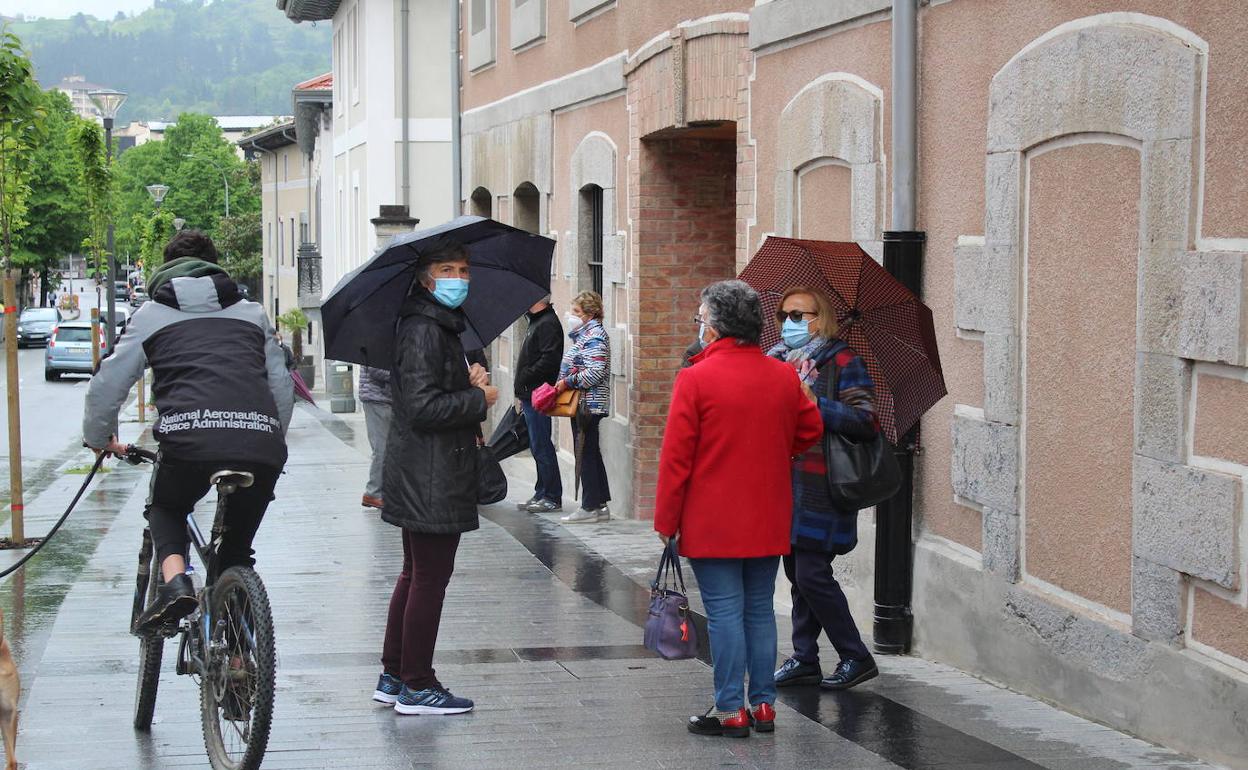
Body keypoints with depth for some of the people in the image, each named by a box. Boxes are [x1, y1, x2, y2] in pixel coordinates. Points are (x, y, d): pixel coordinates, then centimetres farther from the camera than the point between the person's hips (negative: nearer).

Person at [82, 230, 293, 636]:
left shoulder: (152, 314, 21)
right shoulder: (252, 313, 28)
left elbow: (108, 384, 20)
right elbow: (282, 386, 27)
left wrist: (99, 438, 38)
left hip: (189, 439, -2)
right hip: (261, 443, 2)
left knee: (166, 510, 28)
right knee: (237, 546, 22)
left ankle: (174, 581, -1)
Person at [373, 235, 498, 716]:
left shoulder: (444, 326, 17)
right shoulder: (424, 331, -16)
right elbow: (424, 407, -23)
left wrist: (469, 382, 5)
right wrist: (479, 397, -12)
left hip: (419, 478, 11)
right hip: (432, 480, -11)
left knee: (415, 576, 17)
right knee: (430, 579, -4)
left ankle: (393, 677, 25)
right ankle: (416, 688, 3)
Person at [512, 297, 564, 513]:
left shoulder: (548, 324, -13)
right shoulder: (537, 322, 20)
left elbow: (549, 359, -24)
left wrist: (525, 378, -19)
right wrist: (522, 393, 17)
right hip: (531, 395, 11)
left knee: (541, 446, -8)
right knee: (538, 447, 13)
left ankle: (552, 497, -5)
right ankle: (542, 495, 19)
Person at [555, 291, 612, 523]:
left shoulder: (594, 336, -14)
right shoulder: (585, 334, 17)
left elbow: (595, 372, -23)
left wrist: (568, 382, -18)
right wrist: (564, 384, 11)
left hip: (588, 405, -10)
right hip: (585, 404, 10)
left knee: (586, 454, -6)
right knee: (591, 454, 12)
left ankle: (590, 508, -3)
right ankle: (601, 506, 17)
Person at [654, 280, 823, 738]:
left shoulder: (696, 379, -13)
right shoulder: (784, 377, 3)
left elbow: (676, 456, -11)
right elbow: (810, 429, 16)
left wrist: (666, 520, -4)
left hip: (712, 524, -5)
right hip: (768, 522, 5)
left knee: (724, 612, 0)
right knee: (759, 610, 13)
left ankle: (730, 710, 2)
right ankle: (763, 704, 16)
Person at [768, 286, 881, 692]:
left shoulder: (841, 362, -7)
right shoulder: (778, 360, 14)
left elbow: (866, 421, -15)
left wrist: (814, 404, -20)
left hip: (822, 487, -7)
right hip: (785, 483, 7)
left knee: (812, 575, -9)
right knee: (798, 574, 10)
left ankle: (856, 658, 4)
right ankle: (804, 659, 18)